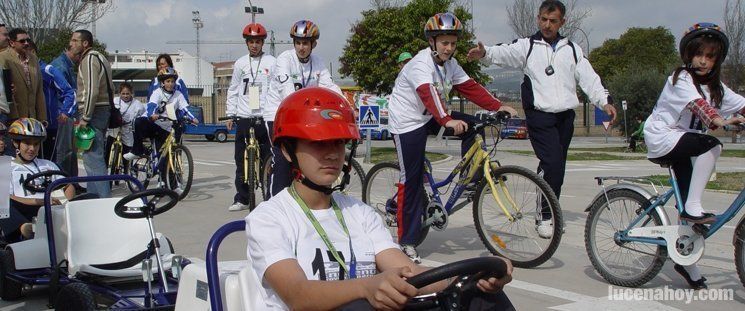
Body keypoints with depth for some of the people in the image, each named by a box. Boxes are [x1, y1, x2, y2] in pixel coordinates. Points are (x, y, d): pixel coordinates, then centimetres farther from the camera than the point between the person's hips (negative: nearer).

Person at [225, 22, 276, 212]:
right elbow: (233, 91, 15)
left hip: (265, 117, -3)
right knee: (241, 161, 5)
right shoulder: (240, 64, 11)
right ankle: (241, 199, 12)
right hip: (244, 118, 3)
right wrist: (230, 114, 10)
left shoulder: (271, 62, 3)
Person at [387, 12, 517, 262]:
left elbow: (470, 88, 0)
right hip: (408, 122, -8)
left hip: (430, 117, 8)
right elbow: (428, 94, -39)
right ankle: (406, 241, 0)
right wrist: (448, 120, -54)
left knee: (473, 125, -8)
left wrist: (498, 107, -12)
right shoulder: (421, 64, -23)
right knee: (412, 180, -7)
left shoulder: (450, 64, 3)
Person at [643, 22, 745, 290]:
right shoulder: (682, 78, -14)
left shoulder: (715, 86, 10)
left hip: (682, 142, 7)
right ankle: (693, 208, -24)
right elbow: (697, 104, -32)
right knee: (711, 146, -30)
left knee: (687, 199, 4)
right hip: (662, 139, -7)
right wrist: (720, 121, -48)